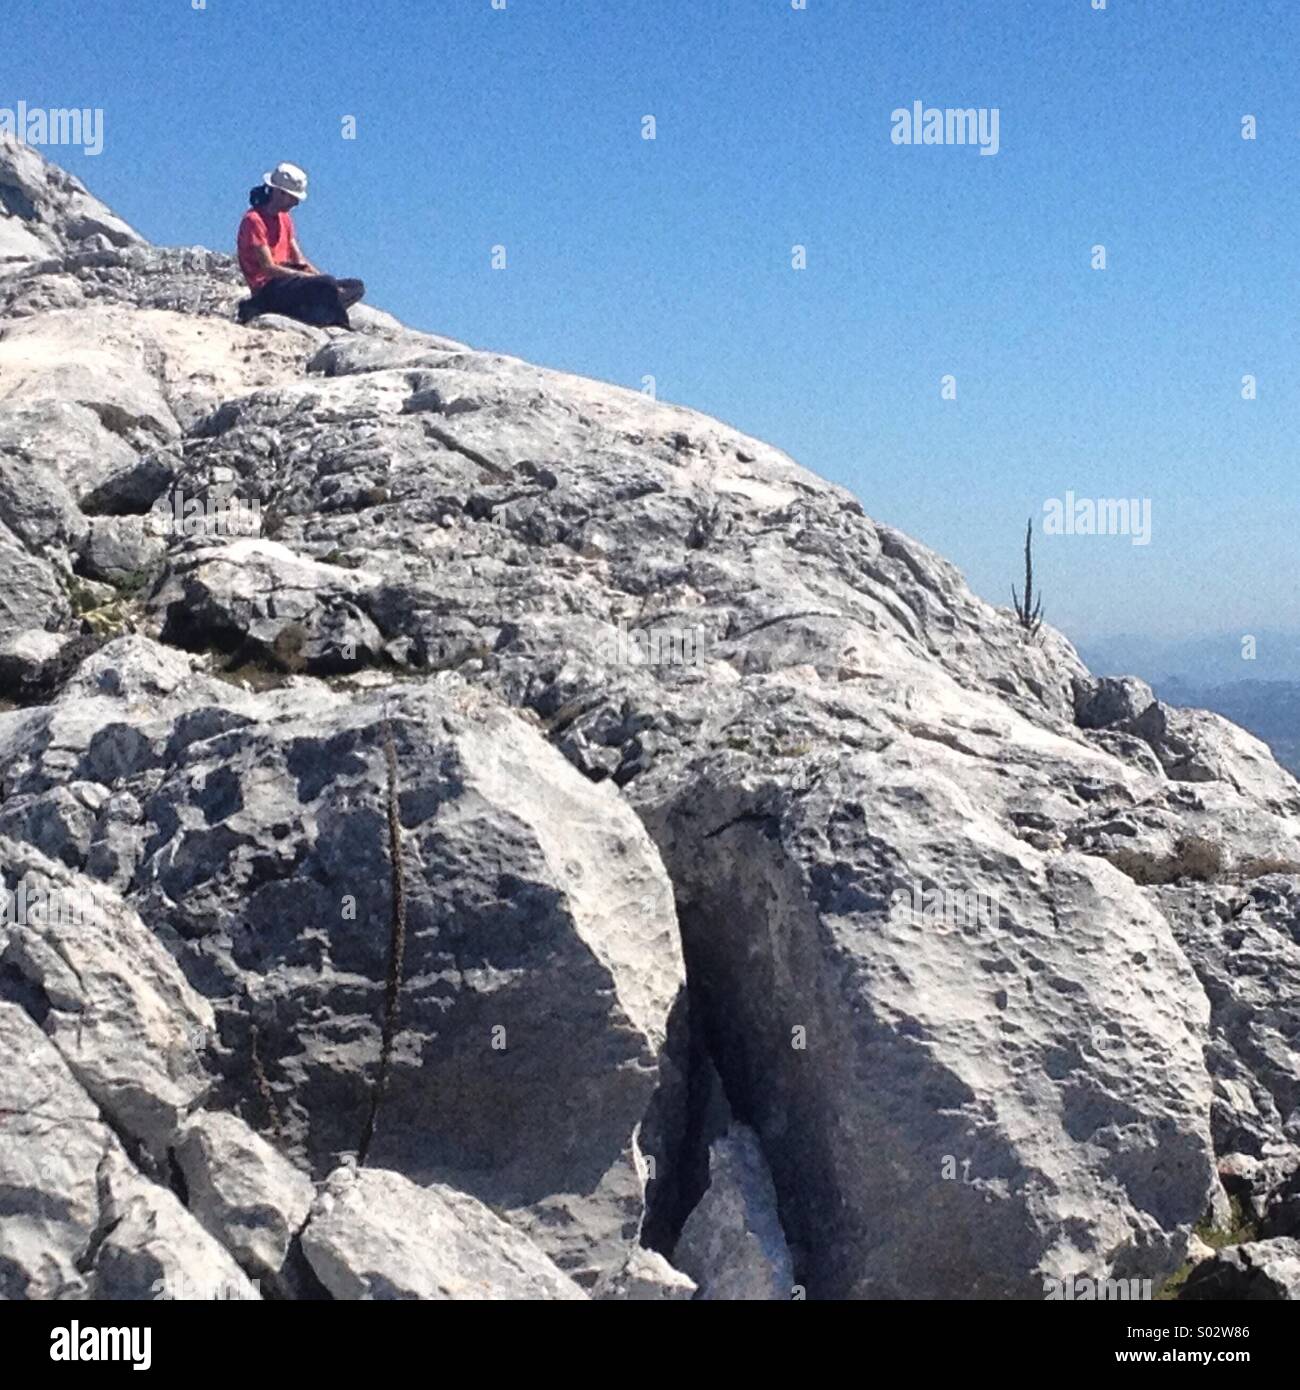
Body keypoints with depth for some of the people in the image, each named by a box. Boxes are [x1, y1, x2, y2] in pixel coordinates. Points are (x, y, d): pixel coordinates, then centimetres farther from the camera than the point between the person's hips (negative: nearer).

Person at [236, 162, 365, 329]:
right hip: (268, 289, -9)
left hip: (288, 282, 9)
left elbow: (299, 260, 15)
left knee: (356, 287, 1)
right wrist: (310, 277, -19)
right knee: (327, 284, -32)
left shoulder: (285, 218, 18)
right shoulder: (254, 220, -9)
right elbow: (268, 268, -17)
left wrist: (318, 276, -5)